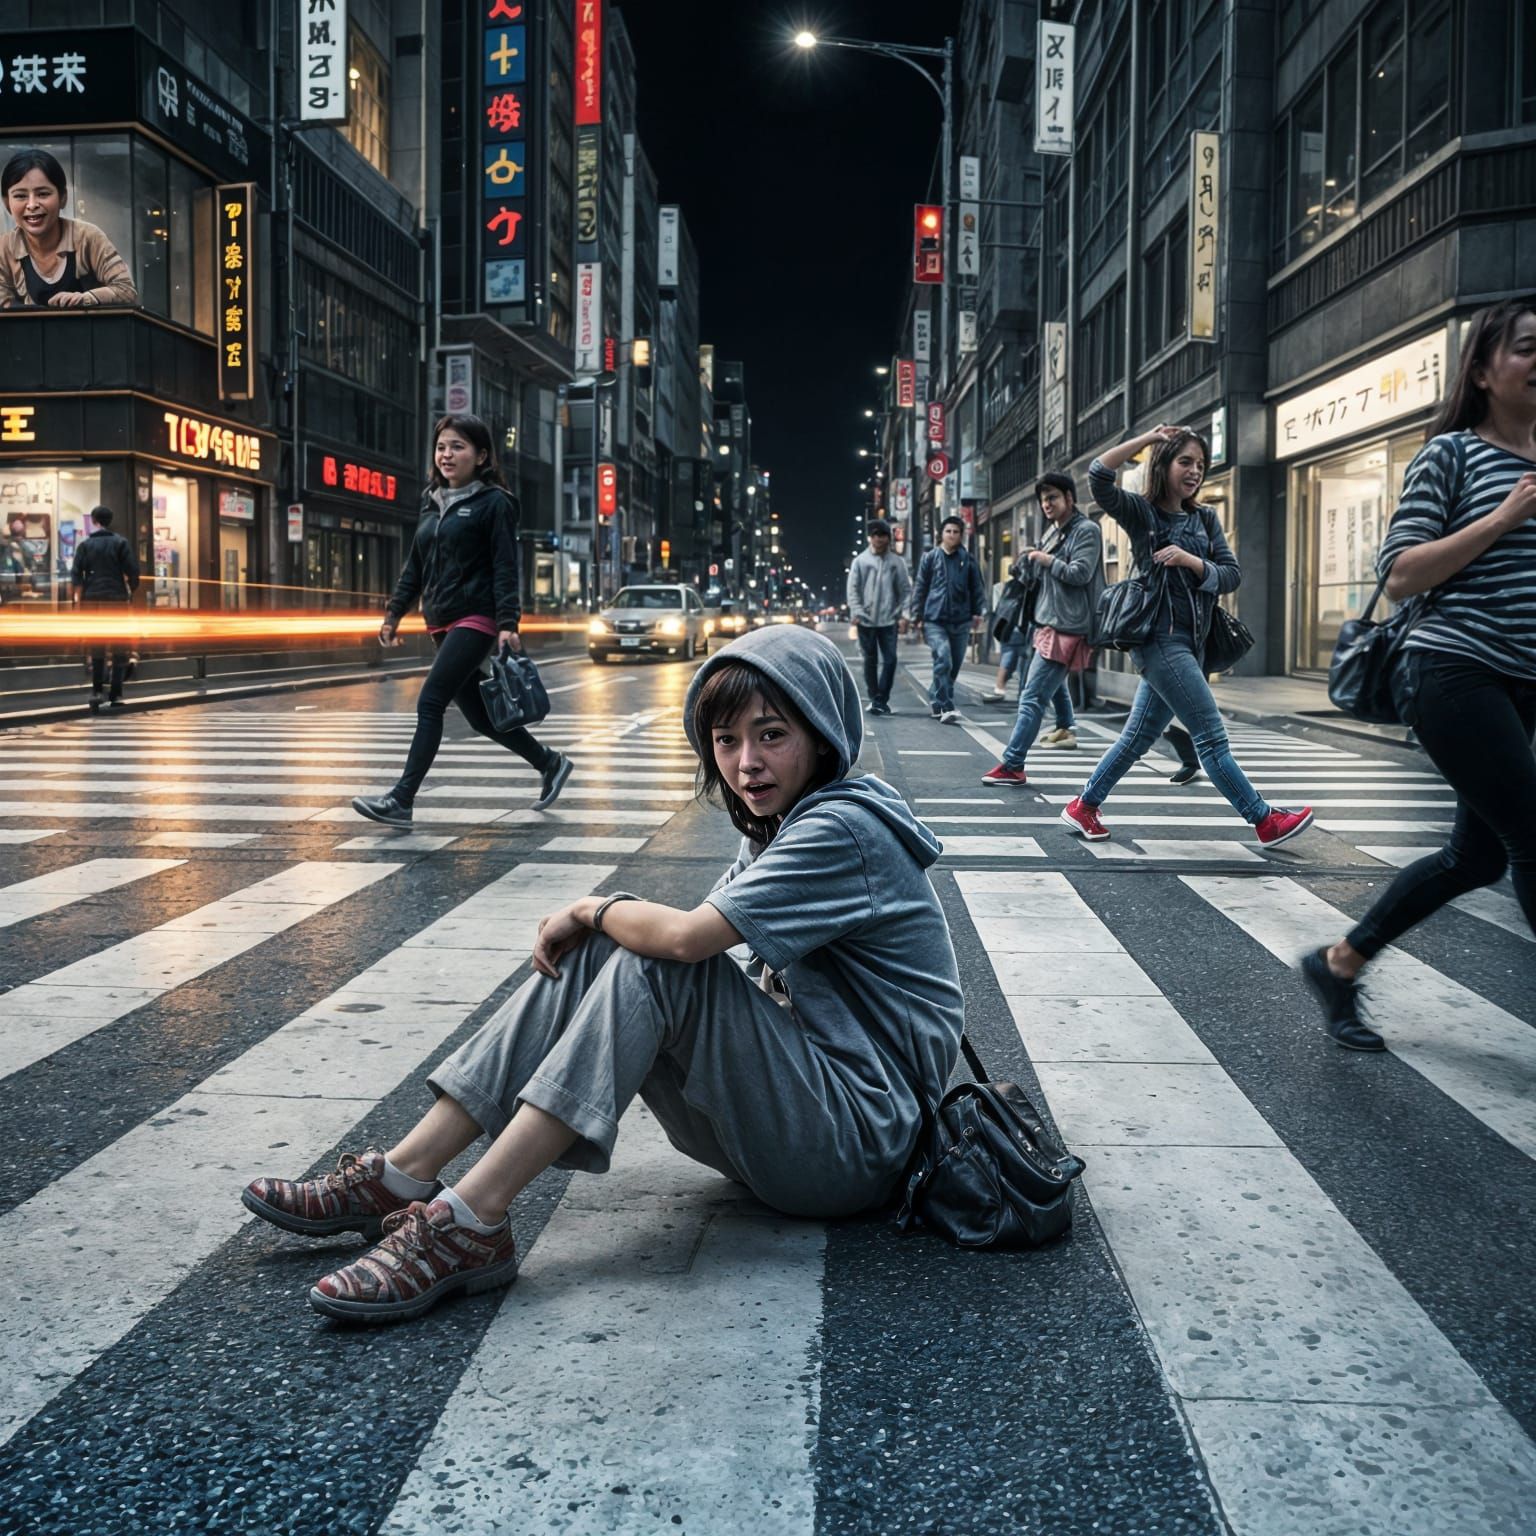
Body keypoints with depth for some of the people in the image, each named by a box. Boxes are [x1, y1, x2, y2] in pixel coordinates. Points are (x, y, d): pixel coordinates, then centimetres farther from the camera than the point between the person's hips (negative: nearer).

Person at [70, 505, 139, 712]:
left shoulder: (85, 544, 5)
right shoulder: (120, 542, 2)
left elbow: (76, 575, -2)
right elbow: (132, 571, -4)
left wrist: (79, 599, 0)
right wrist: (132, 593, 10)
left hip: (92, 600, 2)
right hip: (116, 599, -2)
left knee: (96, 647, 11)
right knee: (119, 648, 4)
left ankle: (96, 691, -1)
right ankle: (115, 695, 0)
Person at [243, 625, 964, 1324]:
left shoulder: (846, 829, -17)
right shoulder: (783, 827, 14)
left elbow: (686, 935, -27)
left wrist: (595, 907, -9)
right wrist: (594, 921, -5)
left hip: (857, 1141, -9)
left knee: (657, 962, -26)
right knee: (588, 953, -4)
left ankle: (471, 1222, -29)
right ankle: (402, 1178, -9)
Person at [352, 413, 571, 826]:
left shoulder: (494, 502, -6)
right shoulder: (432, 503, 15)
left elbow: (506, 568, -12)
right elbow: (416, 565, 20)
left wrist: (508, 624, -20)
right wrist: (395, 612, 15)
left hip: (476, 619, -8)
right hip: (441, 623, 8)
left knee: (429, 704, -13)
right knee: (477, 713, 11)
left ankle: (401, 800, -10)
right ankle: (550, 764, 28)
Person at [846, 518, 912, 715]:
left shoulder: (897, 562, 5)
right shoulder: (860, 560, 4)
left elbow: (906, 590, 5)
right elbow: (853, 589, 2)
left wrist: (903, 615, -4)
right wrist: (856, 612, -8)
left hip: (889, 620, 0)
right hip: (866, 620, 0)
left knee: (889, 660, -6)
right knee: (870, 660, 6)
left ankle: (882, 699, 1)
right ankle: (874, 698, 15)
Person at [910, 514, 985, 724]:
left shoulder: (967, 559, 8)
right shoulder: (930, 558, 5)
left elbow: (976, 587, 13)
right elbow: (919, 588, 6)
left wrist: (977, 612, 3)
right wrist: (918, 618, 2)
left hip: (960, 621, 3)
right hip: (935, 620, -3)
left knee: (954, 666, 9)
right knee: (943, 661, -19)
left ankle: (936, 698, 30)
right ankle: (946, 708, -18)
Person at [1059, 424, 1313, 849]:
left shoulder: (1205, 519, 13)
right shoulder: (1141, 512, -3)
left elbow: (1232, 575, 4)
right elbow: (1099, 476, -20)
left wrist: (1190, 561, -13)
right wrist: (1147, 438, -13)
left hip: (1192, 641, 7)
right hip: (1161, 638, -7)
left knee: (1140, 735, 12)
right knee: (1211, 737, -6)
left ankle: (1083, 806, 23)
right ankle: (1265, 820, -1)